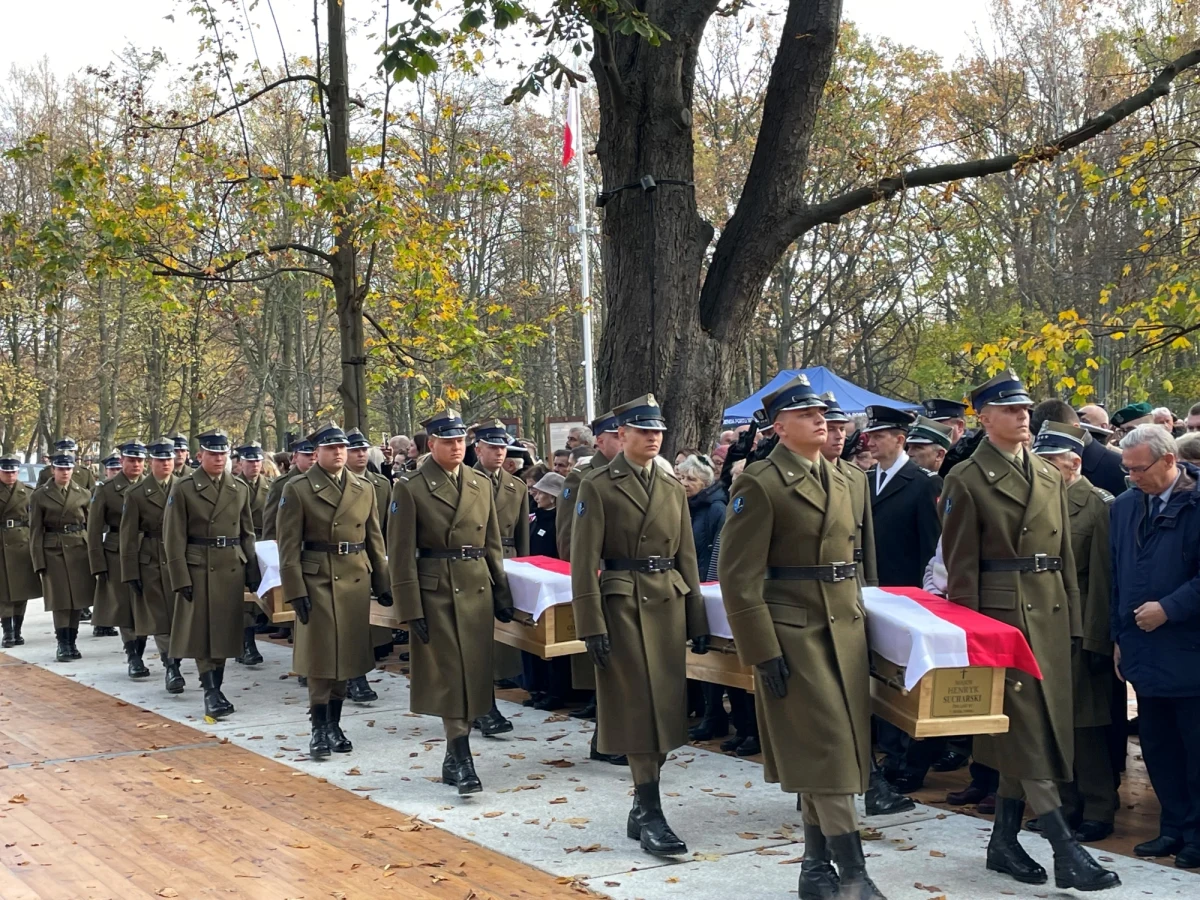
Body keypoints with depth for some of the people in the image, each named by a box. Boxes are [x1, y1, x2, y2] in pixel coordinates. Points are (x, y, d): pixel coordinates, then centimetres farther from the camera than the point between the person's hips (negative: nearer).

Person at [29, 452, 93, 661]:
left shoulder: (83, 494, 6)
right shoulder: (40, 496, 1)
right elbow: (36, 531, 0)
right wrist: (39, 561, -5)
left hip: (80, 550, 2)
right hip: (53, 551, -2)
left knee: (78, 598, 3)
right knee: (60, 599, -3)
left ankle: (72, 642, 14)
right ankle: (62, 645, 4)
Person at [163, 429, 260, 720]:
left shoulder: (240, 489, 9)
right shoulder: (183, 489, -3)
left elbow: (247, 534, 14)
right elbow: (174, 538, -5)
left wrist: (252, 573, 7)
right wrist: (181, 579, -10)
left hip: (232, 568, 4)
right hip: (199, 569, -4)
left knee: (225, 630, 8)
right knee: (202, 630, -4)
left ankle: (216, 689, 17)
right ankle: (210, 692, -2)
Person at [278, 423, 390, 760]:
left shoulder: (364, 488, 10)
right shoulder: (297, 490, -4)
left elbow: (375, 540, 13)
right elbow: (289, 546, -6)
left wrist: (383, 584, 9)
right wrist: (295, 591, -12)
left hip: (355, 581, 4)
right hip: (317, 581, -4)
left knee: (347, 655, 9)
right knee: (321, 656, -3)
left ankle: (334, 725, 20)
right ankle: (319, 730, 5)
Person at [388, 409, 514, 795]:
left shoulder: (481, 485, 10)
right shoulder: (410, 488, -5)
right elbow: (401, 554, -7)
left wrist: (502, 595, 11)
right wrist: (411, 609, -11)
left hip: (477, 590, 5)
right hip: (436, 591, -5)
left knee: (474, 672, 7)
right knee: (449, 673, -5)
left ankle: (454, 759, 19)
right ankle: (461, 759, -1)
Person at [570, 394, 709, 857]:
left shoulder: (673, 488, 12)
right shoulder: (597, 486, -5)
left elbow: (686, 557, 14)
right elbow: (584, 561, -9)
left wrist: (697, 619, 11)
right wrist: (592, 625, -14)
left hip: (668, 605, 6)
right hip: (622, 605, -5)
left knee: (665, 705, 7)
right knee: (639, 707, -6)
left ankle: (642, 809, 19)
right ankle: (650, 815, -2)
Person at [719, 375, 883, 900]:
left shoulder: (840, 481, 13)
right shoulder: (760, 484, -10)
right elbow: (739, 576, -13)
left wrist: (856, 626, 18)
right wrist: (763, 651, -16)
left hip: (844, 630, 7)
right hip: (794, 634, -7)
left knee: (829, 751, 10)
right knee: (827, 749, -6)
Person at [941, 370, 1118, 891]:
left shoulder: (1049, 477, 14)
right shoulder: (967, 481, -5)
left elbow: (1065, 554, 15)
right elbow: (961, 564, -6)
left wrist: (1072, 619, 10)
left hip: (1049, 613, 7)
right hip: (1002, 610, -6)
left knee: (1030, 731, 8)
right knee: (1025, 731, -7)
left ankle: (1004, 842, 18)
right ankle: (1066, 851, -8)